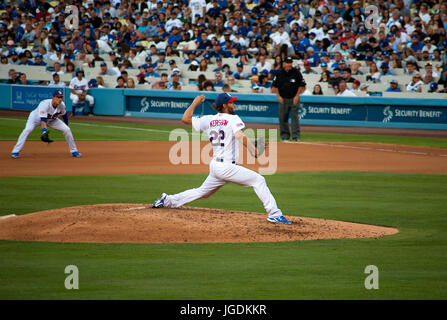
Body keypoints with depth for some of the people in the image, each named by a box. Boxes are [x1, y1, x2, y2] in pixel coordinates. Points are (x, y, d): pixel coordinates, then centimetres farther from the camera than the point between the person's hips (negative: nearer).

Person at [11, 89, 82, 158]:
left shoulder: (62, 105, -21)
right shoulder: (44, 104, -39)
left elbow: (64, 114, 2)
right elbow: (43, 120, -48)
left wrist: (66, 125, 11)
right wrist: (44, 132, -61)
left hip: (51, 120, 5)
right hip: (36, 118, -5)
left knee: (67, 129, -7)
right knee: (28, 129, -32)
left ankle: (74, 151, 11)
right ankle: (15, 152, -26)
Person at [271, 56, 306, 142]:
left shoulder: (296, 72, -2)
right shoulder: (279, 73, 2)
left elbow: (302, 86, 3)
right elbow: (274, 86, 9)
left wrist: (297, 96, -5)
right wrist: (278, 96, -1)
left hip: (294, 99, -2)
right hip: (283, 99, 2)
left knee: (295, 116, -7)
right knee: (282, 118, 2)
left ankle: (295, 136, -6)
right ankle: (284, 136, 12)